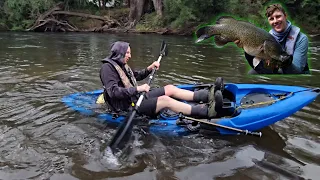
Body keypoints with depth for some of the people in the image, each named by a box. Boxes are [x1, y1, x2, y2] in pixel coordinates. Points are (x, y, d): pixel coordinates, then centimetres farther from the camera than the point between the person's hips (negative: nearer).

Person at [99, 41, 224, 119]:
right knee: (165, 100, -27)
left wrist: (149, 68, 10)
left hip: (136, 97, 10)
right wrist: (137, 89, -31)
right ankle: (206, 111, -31)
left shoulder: (121, 65, 15)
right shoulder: (107, 68, -15)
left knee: (170, 88, -2)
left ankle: (208, 96, -8)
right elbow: (113, 92, -27)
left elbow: (137, 76, 28)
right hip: (128, 106, -10)